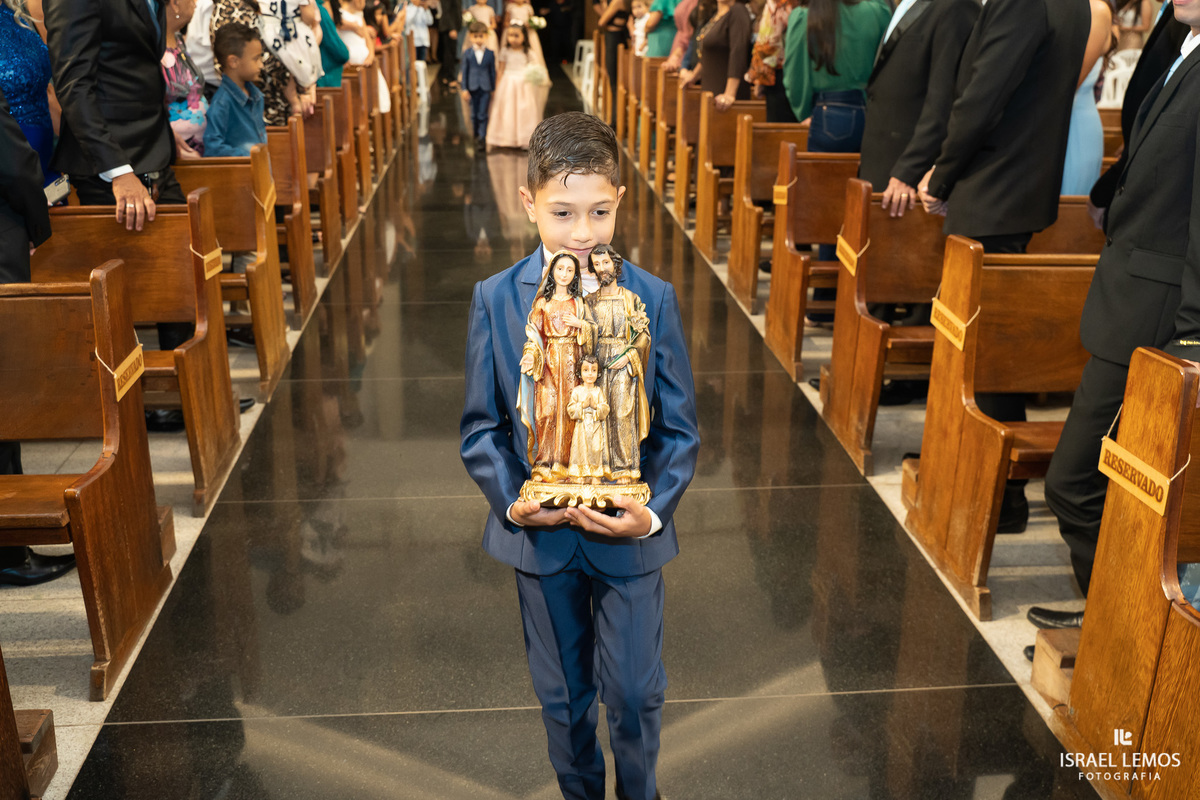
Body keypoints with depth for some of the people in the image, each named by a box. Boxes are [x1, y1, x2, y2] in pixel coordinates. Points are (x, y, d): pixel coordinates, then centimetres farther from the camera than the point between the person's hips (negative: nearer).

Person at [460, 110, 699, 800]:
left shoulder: (654, 299, -9)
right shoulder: (496, 299, -7)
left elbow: (679, 430, -5)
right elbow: (482, 425, -2)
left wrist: (653, 510, -20)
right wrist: (511, 500, -17)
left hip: (629, 535, -1)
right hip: (540, 534, 1)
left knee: (635, 693, 14)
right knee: (564, 695, 20)